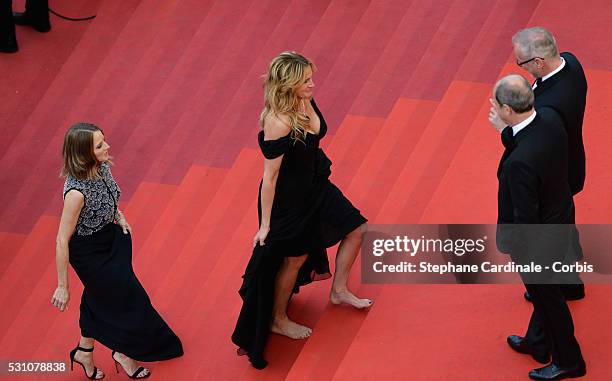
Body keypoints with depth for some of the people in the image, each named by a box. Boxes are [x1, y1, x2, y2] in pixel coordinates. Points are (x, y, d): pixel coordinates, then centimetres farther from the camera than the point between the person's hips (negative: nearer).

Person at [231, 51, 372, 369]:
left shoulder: (306, 103, -10)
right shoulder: (278, 123, -35)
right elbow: (270, 176, -26)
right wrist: (265, 224, -19)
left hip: (314, 186, 8)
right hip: (288, 199, -8)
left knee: (355, 229, 19)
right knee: (294, 258, 12)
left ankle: (339, 291, 41)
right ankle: (278, 321, 35)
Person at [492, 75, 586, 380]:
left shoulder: (520, 161, -42)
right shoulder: (550, 117, -17)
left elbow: (525, 216, -28)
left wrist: (509, 242, -11)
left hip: (537, 238, -8)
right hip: (560, 218, 8)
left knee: (547, 297, 18)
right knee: (543, 291, 31)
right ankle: (538, 343, 55)